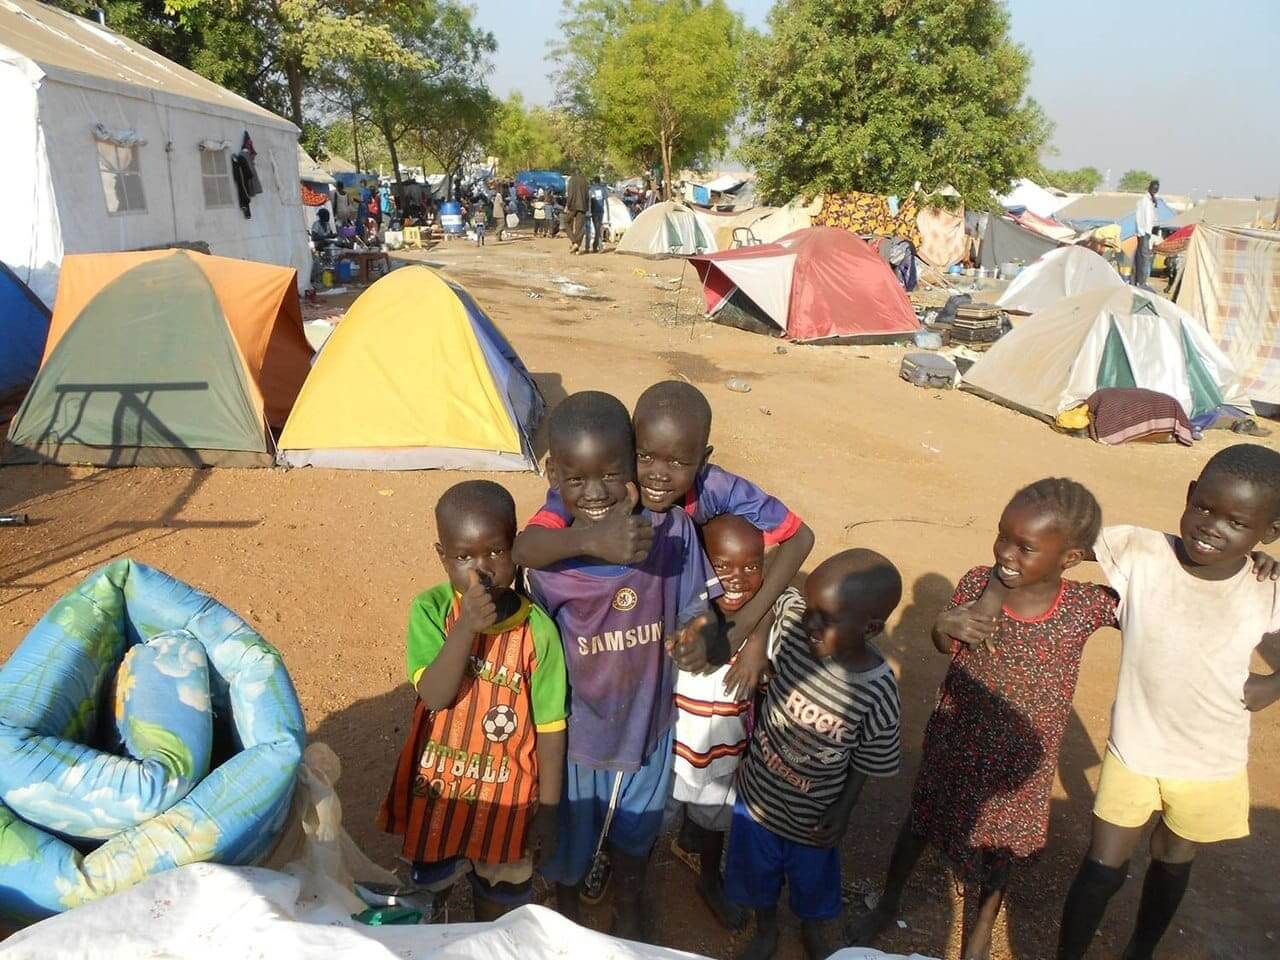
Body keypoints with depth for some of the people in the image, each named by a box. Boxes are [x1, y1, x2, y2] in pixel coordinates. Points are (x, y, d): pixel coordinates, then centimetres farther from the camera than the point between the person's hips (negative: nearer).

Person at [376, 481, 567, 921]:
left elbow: (550, 726, -9)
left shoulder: (536, 629, -16)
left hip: (506, 799, -1)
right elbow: (434, 695, -25)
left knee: (499, 901, 20)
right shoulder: (429, 609, -15)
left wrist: (547, 809, -5)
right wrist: (466, 627, -36)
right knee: (428, 890, 24)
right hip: (436, 790, 1)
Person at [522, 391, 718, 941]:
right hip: (573, 733, -1)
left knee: (634, 833, 31)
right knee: (568, 840, 27)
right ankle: (566, 917, 63)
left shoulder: (673, 533, -24)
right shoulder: (546, 560, -24)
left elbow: (696, 612, -15)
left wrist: (697, 640, -33)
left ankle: (629, 906, 65)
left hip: (646, 726, 1)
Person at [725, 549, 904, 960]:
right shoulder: (791, 620, -27)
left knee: (811, 879, 28)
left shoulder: (877, 693, -30)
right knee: (756, 871, 28)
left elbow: (865, 762, -14)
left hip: (812, 815, -2)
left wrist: (842, 811, -12)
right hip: (756, 791, 2)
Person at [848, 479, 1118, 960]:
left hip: (1019, 758, 0)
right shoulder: (978, 583, -21)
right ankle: (887, 905, 50)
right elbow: (945, 647, -5)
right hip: (954, 739, 1)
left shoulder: (1089, 605, -23)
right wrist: (945, 625, -28)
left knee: (1000, 841, 23)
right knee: (921, 820, 22)